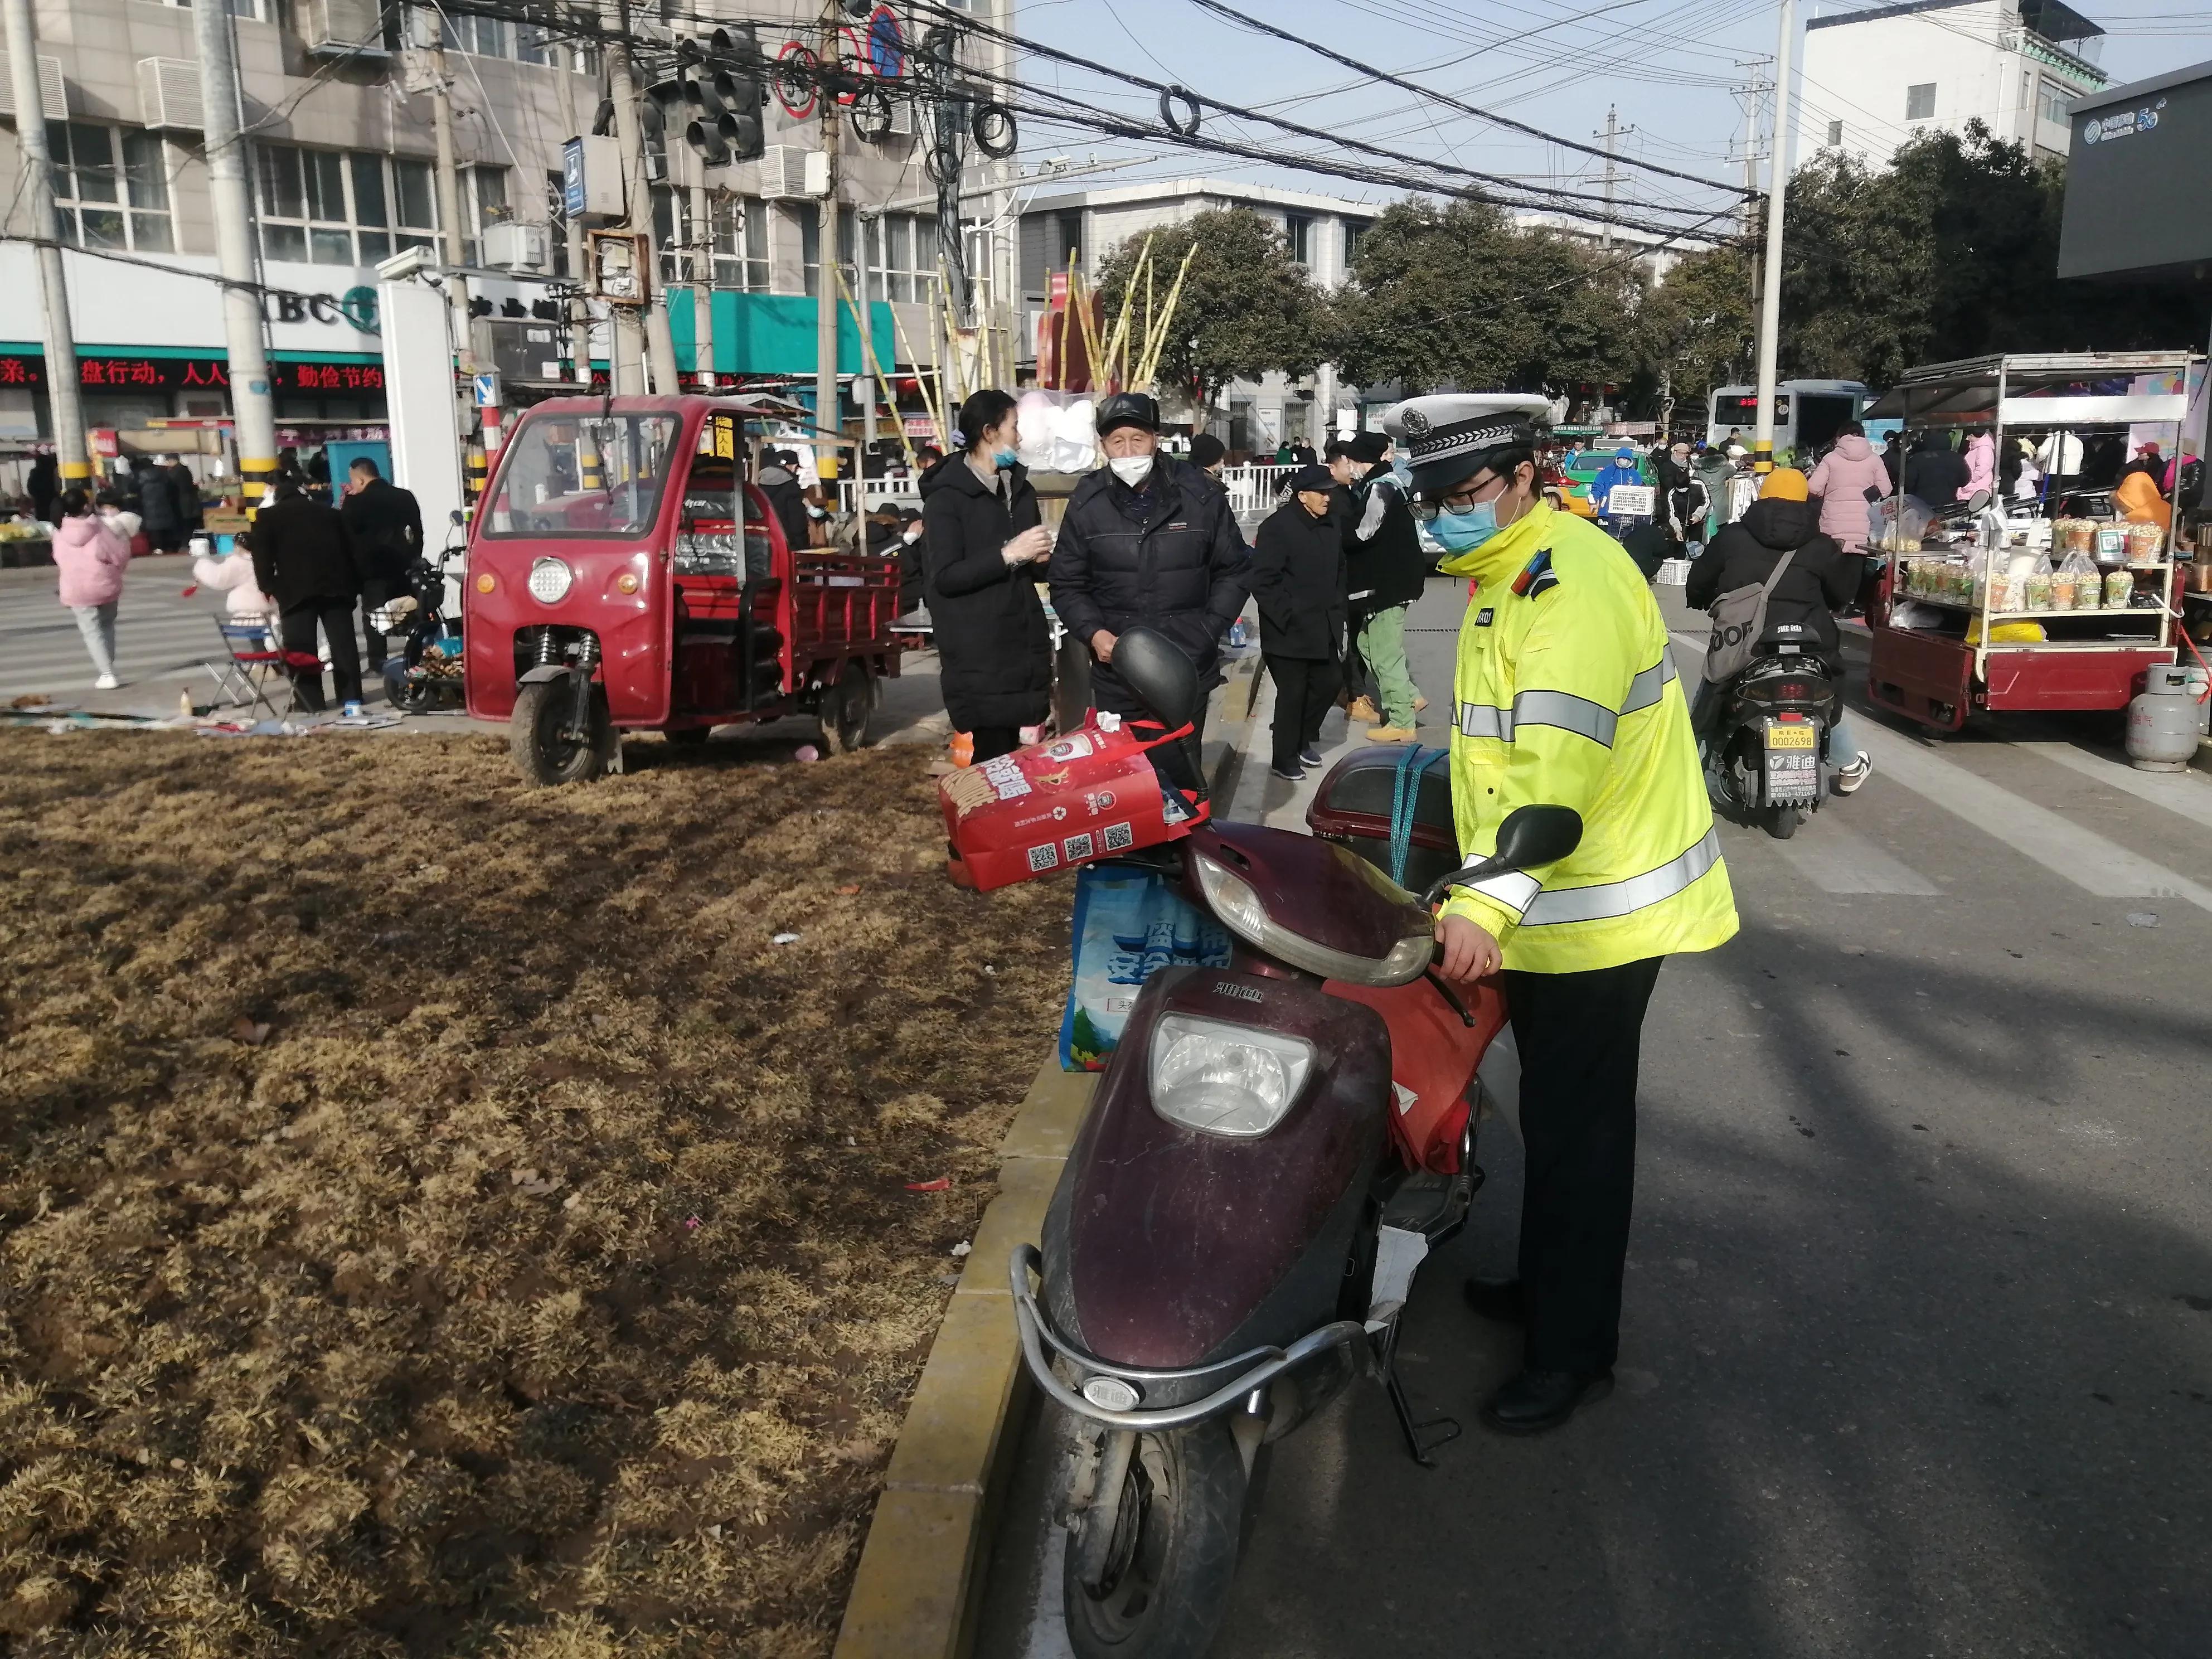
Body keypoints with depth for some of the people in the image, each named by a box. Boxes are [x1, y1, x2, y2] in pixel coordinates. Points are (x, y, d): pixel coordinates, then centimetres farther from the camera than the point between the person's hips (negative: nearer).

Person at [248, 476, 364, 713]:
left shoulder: (267, 517, 13)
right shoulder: (332, 513, 21)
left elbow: (262, 559, 3)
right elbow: (352, 552, 19)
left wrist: (269, 589, 10)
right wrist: (355, 586, 21)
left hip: (295, 589, -3)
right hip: (335, 585, 3)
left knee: (300, 647, 1)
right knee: (343, 643, 7)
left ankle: (312, 703, -2)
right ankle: (351, 698, 7)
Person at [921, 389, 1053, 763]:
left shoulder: (1020, 488, 18)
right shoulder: (947, 496, -6)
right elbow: (945, 578, -14)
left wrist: (1041, 558, 3)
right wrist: (1007, 555, -20)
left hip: (1024, 647, 7)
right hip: (979, 655, -7)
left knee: (1015, 754, 3)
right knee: (995, 754, -9)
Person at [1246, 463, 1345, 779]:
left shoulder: (1330, 525, 8)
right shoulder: (1277, 527, -15)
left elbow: (1339, 570, 21)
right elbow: (1262, 582, -17)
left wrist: (1336, 609, 14)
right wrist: (1287, 617, -18)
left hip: (1324, 628, 7)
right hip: (1289, 631, -7)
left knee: (1327, 685, 13)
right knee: (1292, 694, 1)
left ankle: (1305, 739, 36)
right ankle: (1286, 759, 15)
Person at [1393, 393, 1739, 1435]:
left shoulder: (1572, 580, -21)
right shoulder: (1506, 575, 13)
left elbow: (1560, 763, -32)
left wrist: (1490, 904, -39)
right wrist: (1483, 889, 26)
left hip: (1599, 908, -10)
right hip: (1544, 902, 10)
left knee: (1575, 1126, -1)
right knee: (1552, 1108, 22)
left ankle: (1572, 1351, 13)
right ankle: (1544, 1284, 39)